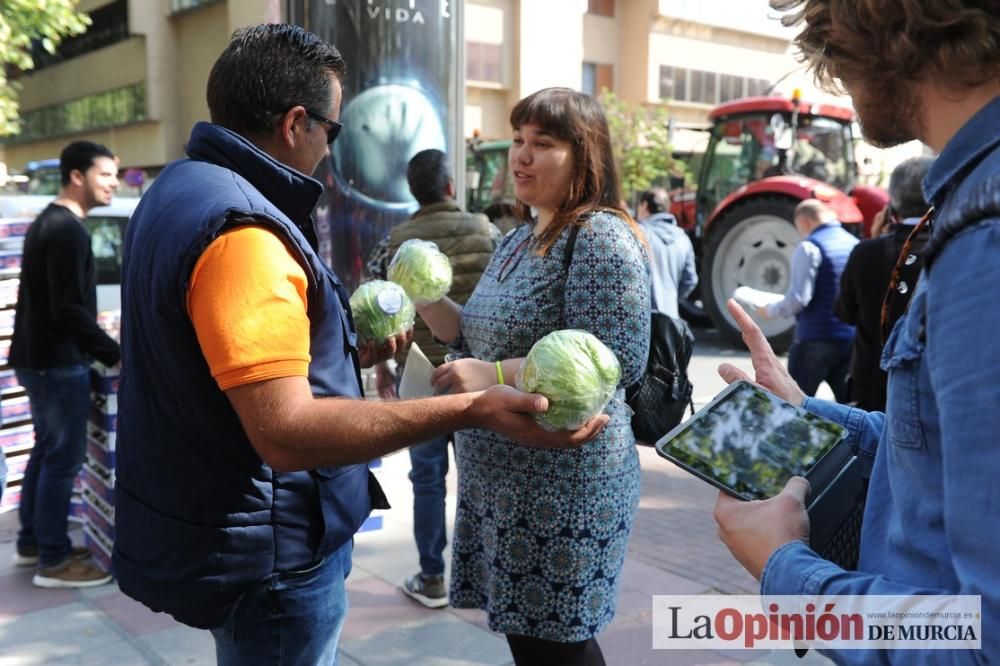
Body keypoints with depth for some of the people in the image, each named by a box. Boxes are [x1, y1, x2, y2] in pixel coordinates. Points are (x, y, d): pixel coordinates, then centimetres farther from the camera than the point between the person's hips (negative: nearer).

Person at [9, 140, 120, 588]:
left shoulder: (48, 222, 14)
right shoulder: (67, 229, -19)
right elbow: (69, 311, -25)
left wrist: (103, 346, 22)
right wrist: (116, 356, -20)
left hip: (39, 358, 11)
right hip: (57, 363, -11)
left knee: (46, 451, 18)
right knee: (63, 459, -2)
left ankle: (32, 543, 30)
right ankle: (53, 562, 7)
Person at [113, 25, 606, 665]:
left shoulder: (182, 188, 6)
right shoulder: (238, 231, -28)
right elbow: (285, 431, -34)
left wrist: (347, 355, 17)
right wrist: (472, 410, -38)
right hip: (262, 548, -10)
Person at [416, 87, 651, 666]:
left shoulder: (601, 238, -15)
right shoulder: (520, 238, 13)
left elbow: (617, 361, -24)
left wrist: (496, 377, -26)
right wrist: (429, 302, 2)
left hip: (565, 488, -8)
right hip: (502, 482, 9)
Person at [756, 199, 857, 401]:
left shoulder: (810, 247, -13)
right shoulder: (855, 245, 7)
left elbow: (798, 298, -19)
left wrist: (770, 311, -3)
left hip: (817, 338, -6)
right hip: (851, 337, 6)